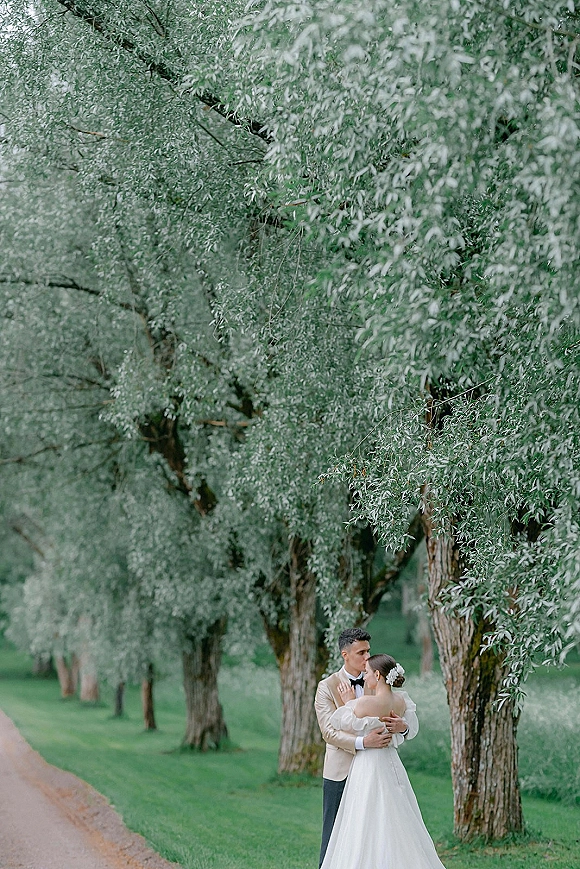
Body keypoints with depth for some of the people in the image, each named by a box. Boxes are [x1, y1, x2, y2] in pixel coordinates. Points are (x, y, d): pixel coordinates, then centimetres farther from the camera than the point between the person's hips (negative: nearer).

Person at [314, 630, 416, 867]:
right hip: (340, 773, -3)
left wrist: (402, 726, -22)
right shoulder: (327, 687, -3)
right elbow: (329, 731, -13)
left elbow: (410, 729, 3)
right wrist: (362, 742, -28)